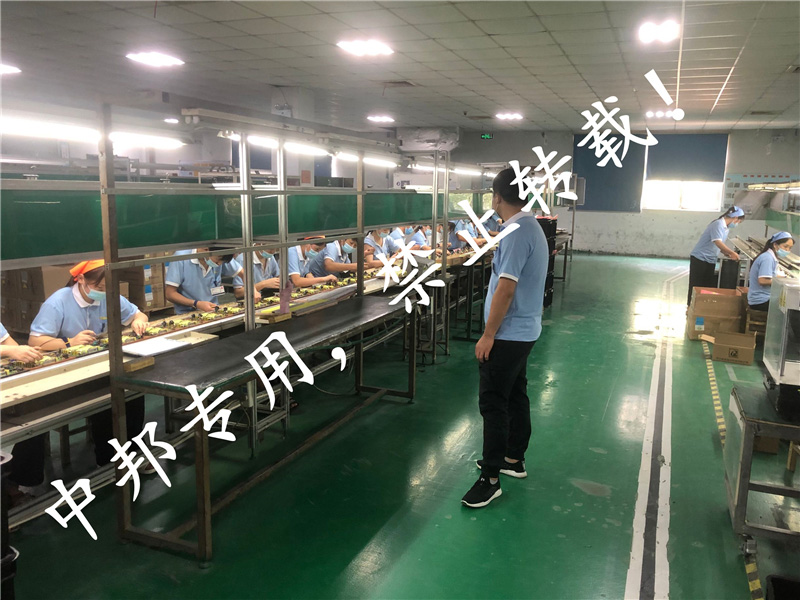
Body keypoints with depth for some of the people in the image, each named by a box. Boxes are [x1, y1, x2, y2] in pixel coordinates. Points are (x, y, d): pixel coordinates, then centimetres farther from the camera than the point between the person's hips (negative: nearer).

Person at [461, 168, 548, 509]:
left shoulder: (516, 232, -20)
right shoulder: (532, 227, 11)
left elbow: (505, 289, -24)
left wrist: (488, 335, -19)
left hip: (507, 334, -10)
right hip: (523, 331, 10)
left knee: (493, 403, -4)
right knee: (515, 396, 18)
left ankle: (490, 478, 3)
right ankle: (514, 459, 31)